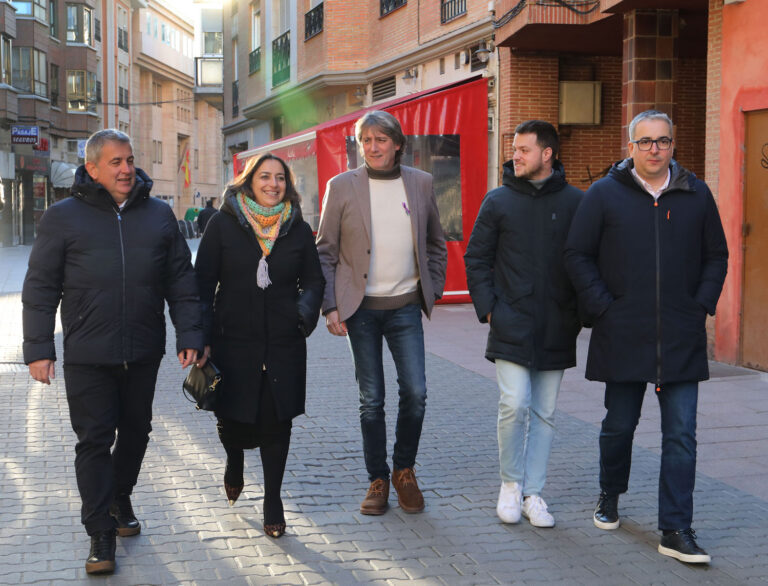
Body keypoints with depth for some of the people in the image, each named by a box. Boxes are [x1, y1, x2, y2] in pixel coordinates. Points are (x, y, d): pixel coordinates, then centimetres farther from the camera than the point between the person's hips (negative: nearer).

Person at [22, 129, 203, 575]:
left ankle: (120, 500, 38)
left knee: (136, 432, 15)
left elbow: (181, 281, 10)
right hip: (87, 355, -3)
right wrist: (39, 348, -5)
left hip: (143, 353, 3)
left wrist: (189, 335, 3)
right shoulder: (64, 217, -1)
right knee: (94, 441, -1)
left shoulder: (159, 215, 7)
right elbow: (41, 288, 0)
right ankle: (101, 535, 7)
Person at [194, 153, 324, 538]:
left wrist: (306, 314, -8)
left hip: (284, 345, 1)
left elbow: (313, 280, 13)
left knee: (276, 422, 2)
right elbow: (203, 283, 1)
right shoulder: (223, 225, 0)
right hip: (233, 341, -1)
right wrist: (201, 338, -6)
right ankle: (235, 461, 38)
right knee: (233, 421, 2)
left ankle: (272, 500, 17)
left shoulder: (299, 230, 7)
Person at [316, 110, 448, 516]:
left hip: (406, 306, 1)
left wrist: (432, 290, 7)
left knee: (415, 393, -4)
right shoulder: (342, 186, 0)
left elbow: (436, 244, 16)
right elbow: (325, 251, 2)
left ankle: (404, 470, 17)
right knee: (371, 399, 5)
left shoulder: (420, 183, 6)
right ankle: (377, 480, 19)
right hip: (361, 307, -1)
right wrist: (330, 306, -5)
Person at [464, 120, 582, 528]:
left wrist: (577, 312, 1)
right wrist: (487, 307, -3)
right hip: (511, 327, -1)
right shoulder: (499, 201, 2)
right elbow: (476, 259, 6)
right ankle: (510, 482, 12)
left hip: (556, 330, 2)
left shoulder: (574, 203, 3)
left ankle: (532, 493, 19)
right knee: (515, 405, -10)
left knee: (544, 413, 7)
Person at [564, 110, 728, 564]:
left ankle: (677, 530, 4)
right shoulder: (605, 194, 1)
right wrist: (602, 307, -6)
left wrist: (702, 305, 1)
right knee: (619, 424, 13)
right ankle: (610, 496, 38)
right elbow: (578, 255, 2)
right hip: (622, 336, -1)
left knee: (681, 435, -1)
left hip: (682, 338, 1)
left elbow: (716, 256, 13)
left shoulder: (697, 195, 6)